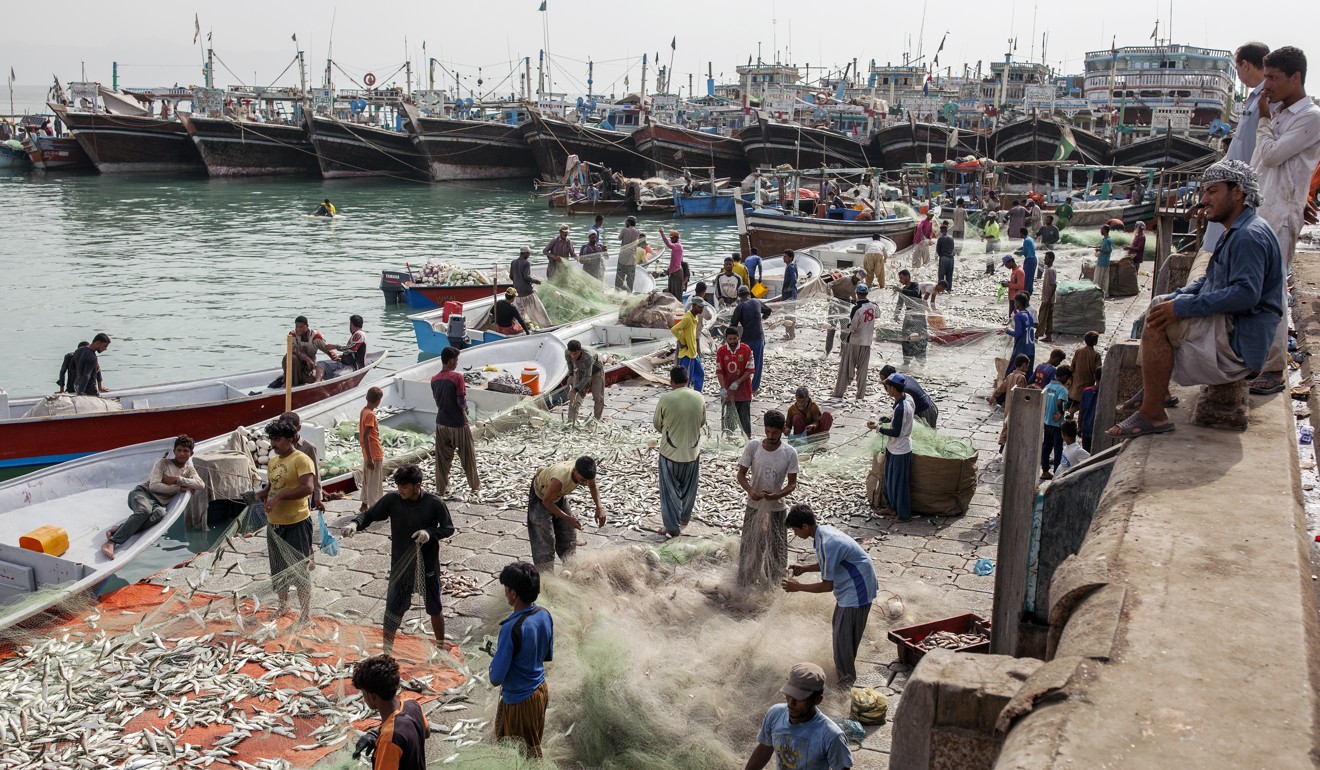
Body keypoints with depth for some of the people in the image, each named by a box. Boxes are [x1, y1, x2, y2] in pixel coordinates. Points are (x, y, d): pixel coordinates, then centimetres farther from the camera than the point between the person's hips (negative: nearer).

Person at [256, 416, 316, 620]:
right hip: (274, 524, 8)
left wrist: (279, 496, -29)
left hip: (296, 524, -8)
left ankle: (306, 613, 11)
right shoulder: (273, 461, 10)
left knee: (299, 569, 0)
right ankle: (283, 605, 40)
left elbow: (308, 488, -28)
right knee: (278, 568, 21)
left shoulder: (301, 460, -16)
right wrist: (261, 494, 2)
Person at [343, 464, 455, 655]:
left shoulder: (434, 503, -17)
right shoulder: (392, 500, -12)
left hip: (428, 566, -1)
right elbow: (369, 514, -6)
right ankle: (386, 651, 24)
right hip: (400, 566, 1)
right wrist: (355, 523, -27)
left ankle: (441, 646, 39)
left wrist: (430, 533, -26)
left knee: (434, 608, 16)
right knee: (393, 608, 7)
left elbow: (448, 528, -7)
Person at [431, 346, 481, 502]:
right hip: (458, 424, -5)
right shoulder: (457, 377, -18)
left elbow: (437, 400, 10)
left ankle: (441, 490, 15)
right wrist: (465, 408, 3)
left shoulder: (434, 379, 2)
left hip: (441, 423, 5)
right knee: (467, 457, 10)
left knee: (442, 458, 11)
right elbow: (461, 402, -19)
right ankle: (475, 488, 21)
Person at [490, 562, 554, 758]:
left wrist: (496, 656, -5)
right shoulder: (545, 615, -8)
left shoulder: (512, 628, -31)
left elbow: (496, 678, -24)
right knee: (533, 744, 25)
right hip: (541, 690, 7)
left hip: (519, 700, -7)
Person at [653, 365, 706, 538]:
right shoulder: (699, 397, -8)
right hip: (692, 451, 3)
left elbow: (657, 424, -3)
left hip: (670, 452, -3)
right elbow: (702, 423, 5)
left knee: (670, 490, 9)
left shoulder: (666, 399, -17)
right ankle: (684, 518, 40)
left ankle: (673, 527, 12)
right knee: (689, 488, 23)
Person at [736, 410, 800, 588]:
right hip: (754, 506, 0)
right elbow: (741, 474, -6)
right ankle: (747, 581, 32)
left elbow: (792, 483, -8)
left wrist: (778, 495, -27)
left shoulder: (790, 452, -13)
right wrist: (750, 490, -26)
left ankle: (772, 583, 32)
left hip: (777, 508, 0)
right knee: (750, 546, 13)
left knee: (776, 548, 12)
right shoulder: (752, 446, -12)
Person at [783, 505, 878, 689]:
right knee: (840, 627, 20)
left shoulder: (825, 544, -29)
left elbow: (827, 585, -24)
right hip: (849, 586, 10)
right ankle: (843, 669, 35)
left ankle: (846, 680, 14)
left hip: (857, 589, -10)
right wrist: (805, 568, 5)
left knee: (843, 635, -1)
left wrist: (797, 587, -16)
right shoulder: (824, 531, 1)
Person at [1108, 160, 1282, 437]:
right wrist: (1174, 298, 4)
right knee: (1158, 307, 21)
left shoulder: (1250, 236, -18)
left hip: (1239, 341, -11)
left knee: (1156, 324, -25)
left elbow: (1246, 294, -30)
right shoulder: (1237, 232, 17)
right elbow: (1209, 281, 22)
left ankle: (1153, 414, -24)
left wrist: (1182, 307, -28)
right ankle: (1156, 389, 17)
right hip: (1229, 328, 11)